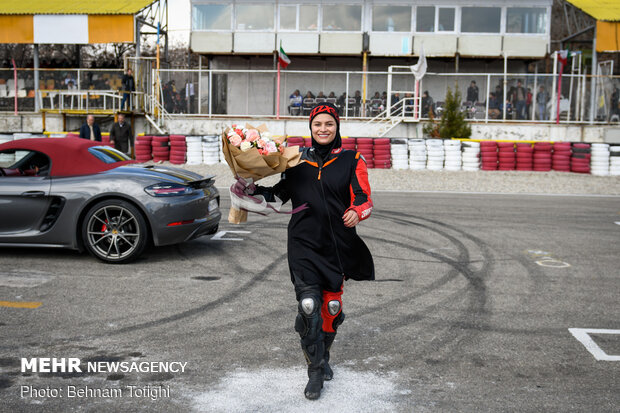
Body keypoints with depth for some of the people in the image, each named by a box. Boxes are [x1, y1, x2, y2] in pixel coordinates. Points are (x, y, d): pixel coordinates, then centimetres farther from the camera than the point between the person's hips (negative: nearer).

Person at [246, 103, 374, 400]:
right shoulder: (297, 159, 9)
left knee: (332, 305, 10)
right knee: (308, 305, -11)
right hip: (304, 243, 0)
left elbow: (364, 199, -3)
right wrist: (249, 191, -2)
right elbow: (277, 192, 14)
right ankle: (315, 372, 4)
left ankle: (323, 356, 36)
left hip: (338, 245, 0)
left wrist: (356, 213, -24)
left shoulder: (351, 160, 4)